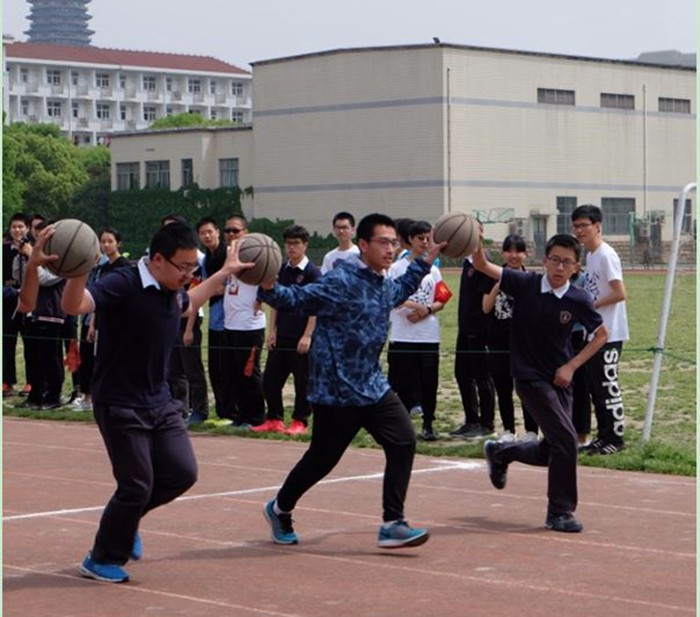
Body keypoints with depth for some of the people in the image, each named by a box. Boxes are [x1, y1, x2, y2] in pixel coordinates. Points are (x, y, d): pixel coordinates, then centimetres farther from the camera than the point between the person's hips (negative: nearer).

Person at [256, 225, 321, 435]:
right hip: (281, 336, 6)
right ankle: (274, 419, 16)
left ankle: (300, 422, 10)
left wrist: (307, 336, -15)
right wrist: (272, 330, 8)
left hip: (300, 338, -6)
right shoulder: (282, 270, 10)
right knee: (270, 378, 6)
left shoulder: (312, 272, -7)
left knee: (302, 380, 1)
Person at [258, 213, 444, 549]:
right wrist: (270, 288, -41)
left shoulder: (386, 286, 9)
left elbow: (403, 288, 34)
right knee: (322, 458, 4)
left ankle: (392, 525, -4)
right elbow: (296, 298, -22)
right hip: (336, 391, -7)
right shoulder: (340, 282, -18)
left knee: (403, 442, -8)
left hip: (373, 386, 8)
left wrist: (427, 259, 33)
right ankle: (279, 509, 31)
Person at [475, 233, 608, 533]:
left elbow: (601, 335, 7)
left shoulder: (577, 300, -7)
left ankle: (500, 452, 40)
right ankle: (560, 513, -1)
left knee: (552, 451, 12)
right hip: (529, 376, -4)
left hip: (559, 379, 4)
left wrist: (571, 366, -2)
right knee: (566, 441, -15)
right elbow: (482, 266, -16)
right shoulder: (526, 284, -11)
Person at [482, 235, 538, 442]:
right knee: (503, 388, 8)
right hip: (499, 342, 2)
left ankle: (531, 431, 7)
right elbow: (486, 308, -1)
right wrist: (498, 285, -12)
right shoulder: (495, 276, 4)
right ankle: (508, 430, 19)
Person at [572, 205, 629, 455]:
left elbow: (619, 294, -21)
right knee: (595, 386, 13)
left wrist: (589, 306, -14)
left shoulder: (606, 255, -15)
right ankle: (604, 436, 21)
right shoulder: (590, 256, 14)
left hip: (609, 334, -10)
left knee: (608, 385, -5)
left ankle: (616, 438, 2)